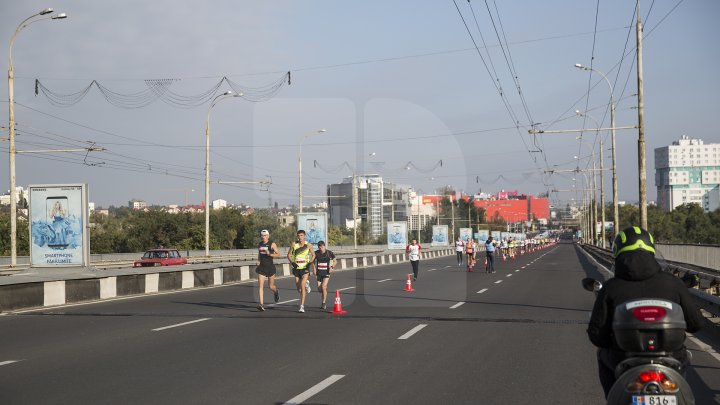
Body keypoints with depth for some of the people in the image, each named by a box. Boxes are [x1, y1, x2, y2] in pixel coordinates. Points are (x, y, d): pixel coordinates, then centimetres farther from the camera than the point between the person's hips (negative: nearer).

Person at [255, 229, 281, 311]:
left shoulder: (272, 244, -5)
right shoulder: (259, 244, 8)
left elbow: (278, 254, -7)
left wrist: (270, 254, -21)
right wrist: (258, 261, 7)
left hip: (270, 267, -3)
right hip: (262, 267, 3)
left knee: (271, 286, 9)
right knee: (260, 286, -11)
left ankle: (276, 292, 46)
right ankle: (261, 304, -14)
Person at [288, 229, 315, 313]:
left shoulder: (308, 245, -4)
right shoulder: (294, 245, -3)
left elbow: (313, 255, 8)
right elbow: (289, 255, 5)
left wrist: (310, 262, -8)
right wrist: (292, 262, -11)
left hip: (305, 268, -3)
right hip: (296, 268, 3)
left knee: (302, 286, -17)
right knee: (298, 288, 11)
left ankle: (302, 306, -15)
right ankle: (306, 282, 49)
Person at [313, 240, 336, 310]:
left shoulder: (329, 253, -7)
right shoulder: (316, 253, -4)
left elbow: (335, 261, 6)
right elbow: (313, 261, 14)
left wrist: (332, 267, -12)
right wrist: (314, 268, 0)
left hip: (326, 272, -3)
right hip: (319, 273, 3)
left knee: (324, 286, -19)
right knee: (319, 289, 1)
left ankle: (324, 303, -7)